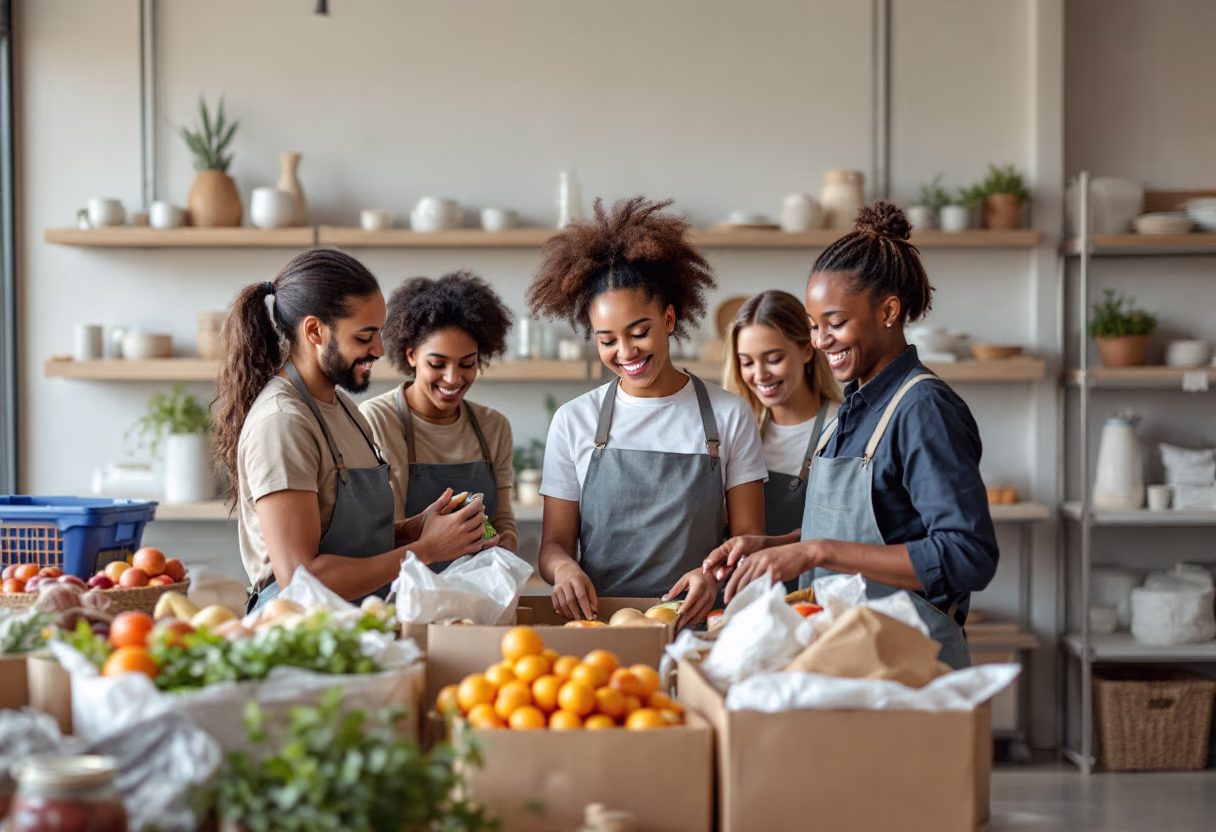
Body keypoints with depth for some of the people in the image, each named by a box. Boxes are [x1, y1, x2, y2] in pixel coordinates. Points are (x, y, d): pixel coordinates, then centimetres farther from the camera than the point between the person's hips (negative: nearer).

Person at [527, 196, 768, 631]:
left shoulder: (729, 415, 8)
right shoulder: (573, 421, 10)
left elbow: (749, 535, 7)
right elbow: (554, 543, 9)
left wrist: (713, 573, -15)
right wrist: (563, 567, -14)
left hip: (694, 625, -1)